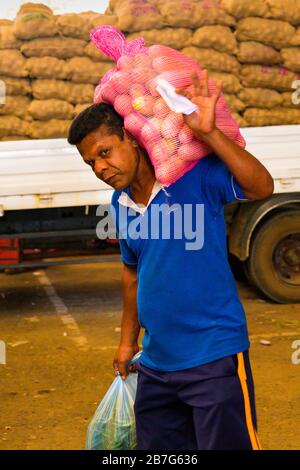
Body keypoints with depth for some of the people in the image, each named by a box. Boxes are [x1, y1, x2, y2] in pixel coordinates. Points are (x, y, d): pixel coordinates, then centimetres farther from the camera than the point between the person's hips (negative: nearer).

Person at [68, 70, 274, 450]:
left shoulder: (194, 175, -14)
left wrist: (209, 134, -37)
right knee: (156, 448, 18)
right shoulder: (120, 205, 6)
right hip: (156, 364, 7)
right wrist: (128, 341, 23)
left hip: (214, 359, -7)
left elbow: (261, 187, -28)